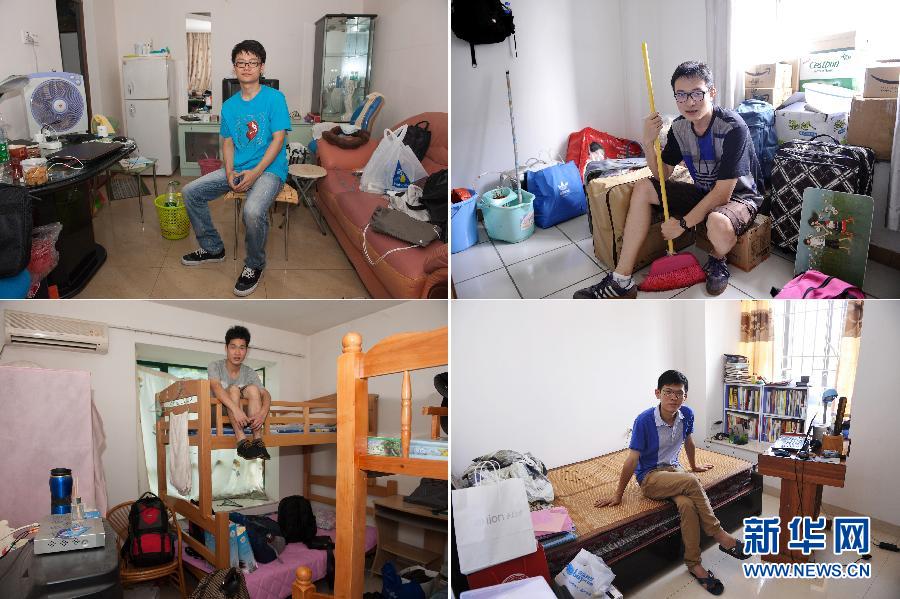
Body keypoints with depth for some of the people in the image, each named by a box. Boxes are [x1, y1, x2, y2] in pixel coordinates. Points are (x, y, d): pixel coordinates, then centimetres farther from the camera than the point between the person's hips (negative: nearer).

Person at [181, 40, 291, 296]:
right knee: (191, 192, -1)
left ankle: (254, 265, -8)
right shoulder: (229, 105, 10)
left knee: (253, 211, -35)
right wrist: (230, 172, -8)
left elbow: (278, 139, -13)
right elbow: (228, 141, 12)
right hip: (237, 169, 7)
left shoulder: (274, 98, -8)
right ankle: (212, 248, 16)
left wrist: (255, 172, -21)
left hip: (269, 169, -7)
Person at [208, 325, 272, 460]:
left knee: (253, 388, -21)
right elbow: (216, 388, -27)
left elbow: (265, 394, -9)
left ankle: (258, 440, -33)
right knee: (233, 389, -28)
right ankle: (242, 442, -42)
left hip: (243, 418, 3)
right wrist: (236, 409, -45)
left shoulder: (249, 372, 3)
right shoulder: (215, 366, -7)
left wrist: (262, 413, -34)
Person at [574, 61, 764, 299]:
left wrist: (683, 222, -25)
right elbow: (662, 175, 2)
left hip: (740, 196, -7)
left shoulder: (732, 127, -26)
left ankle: (717, 260, 0)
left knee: (718, 223, -42)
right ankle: (622, 281, -10)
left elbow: (723, 192, -27)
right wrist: (648, 143, -15)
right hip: (704, 193, 7)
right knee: (642, 188, -6)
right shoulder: (679, 127, -5)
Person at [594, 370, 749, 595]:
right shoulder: (644, 420, -21)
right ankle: (719, 535, -16)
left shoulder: (686, 414, -7)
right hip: (649, 477, -4)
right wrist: (618, 495, -12)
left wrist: (694, 465, 30)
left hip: (673, 469, 4)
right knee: (692, 482, -31)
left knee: (687, 504, -29)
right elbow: (632, 459, -17)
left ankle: (693, 563, -17)